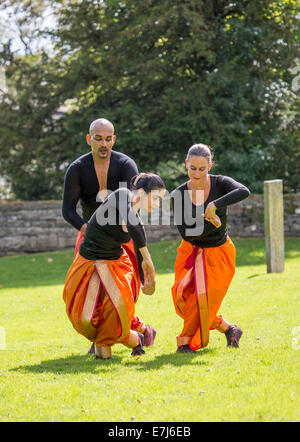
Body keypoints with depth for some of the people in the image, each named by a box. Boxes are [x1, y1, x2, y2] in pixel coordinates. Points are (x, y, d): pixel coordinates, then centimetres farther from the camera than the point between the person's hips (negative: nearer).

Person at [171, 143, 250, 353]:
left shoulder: (219, 183, -15)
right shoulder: (179, 195, -11)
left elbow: (244, 191, -37)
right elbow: (186, 233, -15)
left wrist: (214, 206, -42)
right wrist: (208, 221, -29)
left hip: (218, 252, -2)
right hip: (192, 251, 2)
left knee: (203, 296, -12)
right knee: (184, 294, -7)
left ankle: (189, 342, 6)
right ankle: (227, 328, 11)